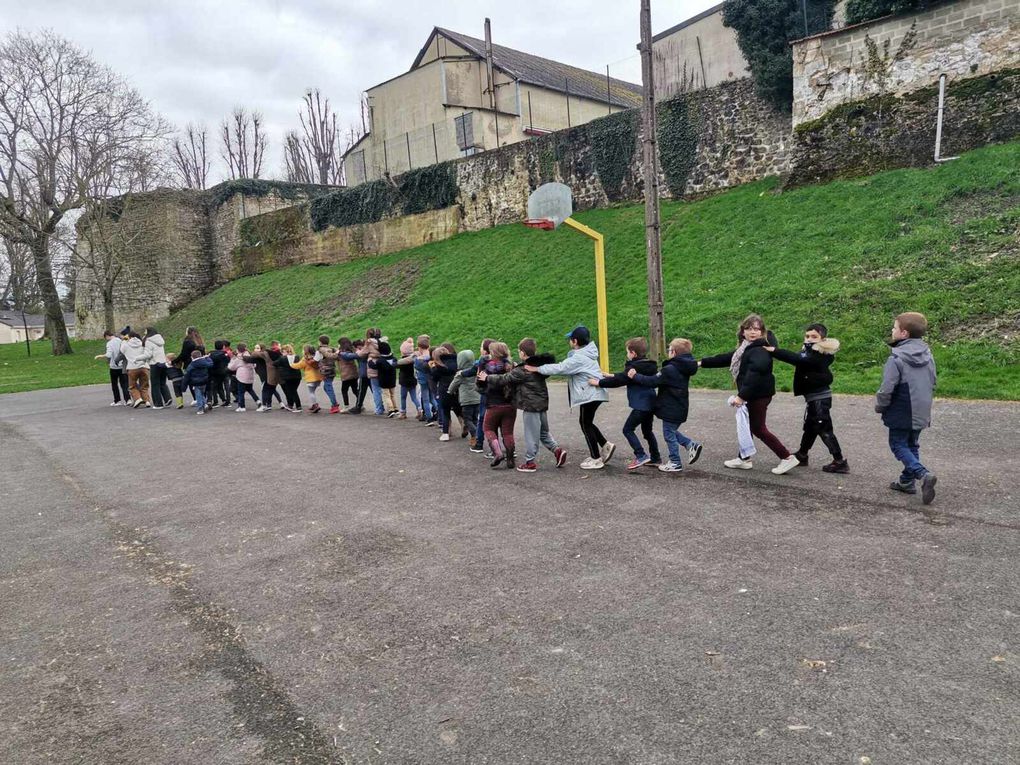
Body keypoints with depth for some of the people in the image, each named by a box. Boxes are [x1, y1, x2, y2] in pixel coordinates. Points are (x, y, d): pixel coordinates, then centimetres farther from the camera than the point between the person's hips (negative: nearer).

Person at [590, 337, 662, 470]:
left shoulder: (634, 367, -17)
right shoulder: (649, 366, 11)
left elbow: (619, 380, -19)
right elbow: (624, 376, 22)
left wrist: (599, 382, -13)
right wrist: (612, 376, 24)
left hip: (641, 405, -10)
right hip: (650, 404, 10)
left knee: (628, 429, -2)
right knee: (647, 431, 19)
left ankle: (641, 455, -6)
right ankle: (655, 458, 24)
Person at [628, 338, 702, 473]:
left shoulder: (669, 370, -22)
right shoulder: (684, 368, 6)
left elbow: (652, 381, -21)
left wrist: (635, 376, -11)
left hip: (671, 410, -9)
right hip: (680, 408, 9)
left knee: (669, 435, 4)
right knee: (672, 432, 25)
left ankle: (675, 463, 13)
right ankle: (691, 445, 15)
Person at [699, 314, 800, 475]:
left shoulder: (760, 349, -20)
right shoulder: (746, 348, 11)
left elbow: (755, 374, -33)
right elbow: (725, 358, 20)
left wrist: (742, 396, -33)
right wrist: (702, 363, 22)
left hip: (759, 395, -9)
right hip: (752, 395, 9)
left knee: (758, 428, -3)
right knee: (746, 425, 17)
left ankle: (788, 458, 3)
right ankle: (744, 458, 29)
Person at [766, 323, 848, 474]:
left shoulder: (818, 355, -21)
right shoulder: (812, 352, 11)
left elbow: (798, 359, -34)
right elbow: (799, 359, 2)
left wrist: (775, 351, -37)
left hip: (819, 397, -10)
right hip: (814, 396, 10)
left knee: (824, 429, -4)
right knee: (810, 427, 20)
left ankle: (840, 462, 2)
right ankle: (801, 455, 34)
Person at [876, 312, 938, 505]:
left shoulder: (897, 358, -20)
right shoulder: (928, 356, 5)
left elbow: (887, 389, -21)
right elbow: (933, 382, 14)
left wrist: (879, 407, -4)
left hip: (901, 414, -7)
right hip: (921, 413, 7)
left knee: (898, 445, 4)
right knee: (912, 445, 18)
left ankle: (923, 474, -15)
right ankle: (907, 481, 24)